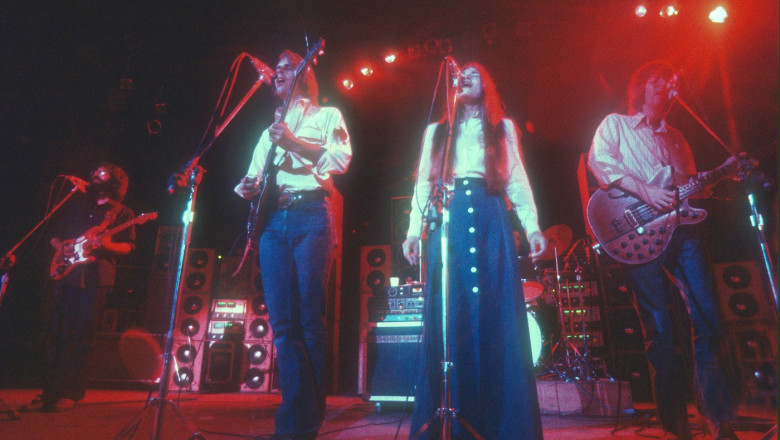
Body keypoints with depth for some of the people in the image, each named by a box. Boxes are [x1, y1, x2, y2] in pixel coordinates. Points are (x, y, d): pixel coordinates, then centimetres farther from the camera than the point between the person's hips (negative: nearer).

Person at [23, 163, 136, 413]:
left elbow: (129, 247, -1)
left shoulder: (122, 212, 7)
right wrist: (62, 247, 1)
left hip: (95, 279, -5)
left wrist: (107, 245, -20)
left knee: (82, 338, -4)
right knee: (57, 334, 6)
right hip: (66, 274, 5)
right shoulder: (78, 207, 20)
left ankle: (71, 394, 3)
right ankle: (50, 391, 15)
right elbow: (55, 235, 23)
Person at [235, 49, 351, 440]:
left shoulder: (327, 115, 14)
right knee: (283, 322, -3)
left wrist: (295, 142, -16)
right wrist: (247, 188, 4)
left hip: (311, 215, -5)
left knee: (309, 318, -7)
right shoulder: (269, 129, 29)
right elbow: (252, 175, 27)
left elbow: (341, 159, -4)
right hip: (272, 220, 5)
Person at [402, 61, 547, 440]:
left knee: (498, 319, -7)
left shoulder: (504, 128, 23)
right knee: (448, 320, -5)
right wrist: (413, 230, 2)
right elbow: (423, 184, 15)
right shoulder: (436, 131, 25)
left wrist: (532, 226, -2)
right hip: (448, 223, 1)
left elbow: (517, 181, 13)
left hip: (491, 221, 0)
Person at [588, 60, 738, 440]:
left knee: (707, 316, -2)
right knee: (659, 329, -5)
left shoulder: (676, 138, 27)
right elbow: (598, 159, -9)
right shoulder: (615, 124, 11)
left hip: (681, 228, 6)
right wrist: (643, 189, -18)